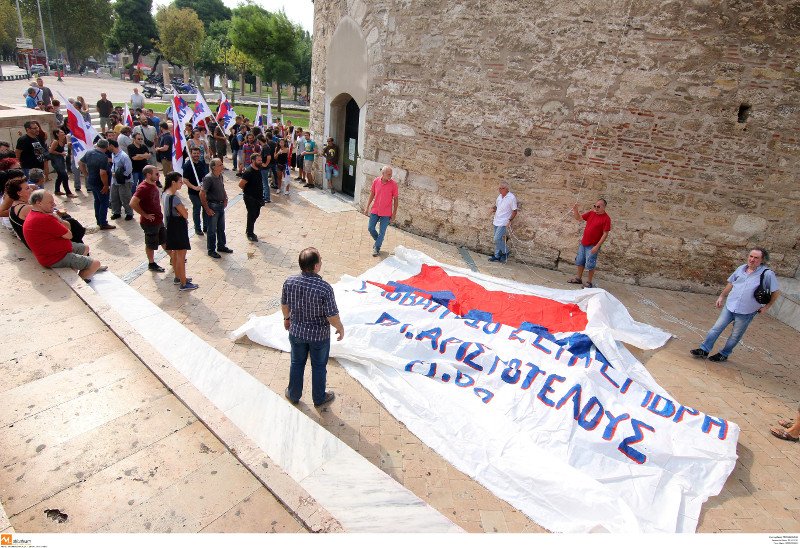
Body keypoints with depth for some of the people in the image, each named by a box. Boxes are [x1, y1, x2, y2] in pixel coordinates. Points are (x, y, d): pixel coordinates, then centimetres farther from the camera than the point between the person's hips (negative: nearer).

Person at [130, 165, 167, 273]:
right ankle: (151, 264, 24)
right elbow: (133, 203, -29)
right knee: (151, 244, 8)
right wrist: (145, 215, -21)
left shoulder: (153, 185, 5)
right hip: (150, 223, -8)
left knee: (165, 240, 20)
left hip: (159, 220, 8)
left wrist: (159, 213, 14)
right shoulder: (143, 188, -23)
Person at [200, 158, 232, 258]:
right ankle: (211, 250, 16)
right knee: (212, 230, 4)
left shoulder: (220, 176, 4)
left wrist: (225, 199, 9)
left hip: (221, 206, 8)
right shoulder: (208, 178, -20)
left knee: (221, 228, 19)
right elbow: (202, 194, -22)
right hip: (212, 206, -8)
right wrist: (207, 209, -20)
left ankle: (221, 246, 35)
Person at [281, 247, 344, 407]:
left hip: (296, 332, 4)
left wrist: (287, 318, 20)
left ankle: (293, 394, 46)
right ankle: (319, 398, 41)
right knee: (319, 366, 20)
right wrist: (340, 328, -2)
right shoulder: (325, 288, -30)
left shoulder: (289, 281, -17)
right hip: (319, 335, -3)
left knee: (297, 363, 25)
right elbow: (332, 316, -22)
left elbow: (284, 304, 0)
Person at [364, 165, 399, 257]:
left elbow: (395, 199, -6)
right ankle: (378, 241, 35)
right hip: (375, 210, 3)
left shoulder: (393, 184, -14)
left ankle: (377, 248, 22)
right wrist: (367, 207, 6)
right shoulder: (376, 181, -6)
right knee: (370, 228, 8)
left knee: (382, 232, 5)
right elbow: (372, 194, 6)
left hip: (386, 213, -3)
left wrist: (394, 213, -5)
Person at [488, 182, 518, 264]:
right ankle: (497, 256, 21)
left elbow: (514, 211, -10)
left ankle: (505, 252, 7)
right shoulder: (499, 196, 9)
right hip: (496, 222, 8)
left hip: (503, 223, -7)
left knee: (497, 239, -14)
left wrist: (509, 220, -20)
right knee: (496, 239, 11)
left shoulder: (511, 198, -13)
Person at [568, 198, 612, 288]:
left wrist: (597, 246, -20)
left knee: (590, 265, 0)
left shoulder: (606, 218, -14)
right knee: (580, 261, 16)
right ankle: (578, 278, 31)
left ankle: (589, 282, 13)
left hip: (593, 246, -7)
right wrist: (575, 210, -6)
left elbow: (605, 234, -16)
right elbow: (578, 218, 14)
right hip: (583, 243, 7)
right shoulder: (591, 213, 4)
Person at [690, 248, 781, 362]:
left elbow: (776, 291, -2)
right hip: (729, 306, 4)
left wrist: (766, 306, -1)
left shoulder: (767, 274, -11)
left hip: (746, 313, -3)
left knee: (735, 336, 9)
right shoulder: (741, 269, 2)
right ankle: (704, 350, 9)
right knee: (716, 328, 3)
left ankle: (724, 354, 24)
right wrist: (721, 296, 16)